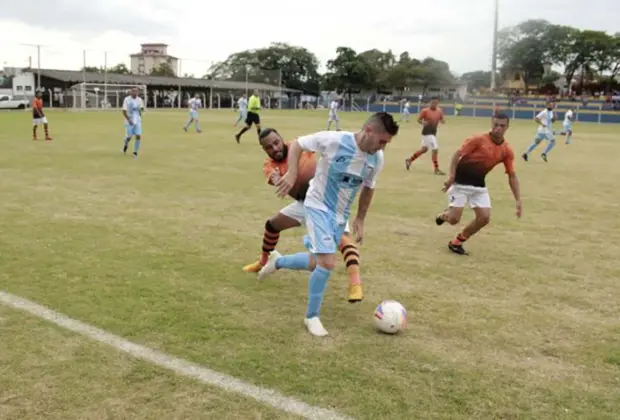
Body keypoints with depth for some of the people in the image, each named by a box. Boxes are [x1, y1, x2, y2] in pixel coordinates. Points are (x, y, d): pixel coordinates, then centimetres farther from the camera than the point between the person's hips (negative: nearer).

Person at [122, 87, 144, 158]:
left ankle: (135, 152, 4)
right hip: (129, 121, -3)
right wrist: (129, 120, -22)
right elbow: (124, 111, -12)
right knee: (129, 137, -2)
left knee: (138, 136, -9)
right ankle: (126, 144, 34)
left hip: (137, 121, 3)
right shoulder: (127, 99, -9)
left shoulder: (139, 100, 3)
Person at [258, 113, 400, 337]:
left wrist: (360, 220, 12)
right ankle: (312, 316, 3)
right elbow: (296, 144, -11)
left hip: (341, 215, 6)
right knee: (327, 263, -18)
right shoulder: (333, 140, -24)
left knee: (317, 264, 13)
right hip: (318, 207, -6)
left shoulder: (377, 158, -7)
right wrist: (292, 174, -24)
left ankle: (277, 262, 43)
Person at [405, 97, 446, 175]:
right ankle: (436, 169, -2)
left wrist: (442, 120, -16)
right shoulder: (425, 111, -13)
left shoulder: (440, 111, 2)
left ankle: (409, 160, 36)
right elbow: (418, 120, -5)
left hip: (433, 132, 8)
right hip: (427, 132, -8)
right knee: (435, 149, -11)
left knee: (424, 149, 20)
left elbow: (443, 121, 7)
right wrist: (422, 122, -26)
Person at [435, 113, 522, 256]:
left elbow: (512, 176, 3)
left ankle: (457, 242, 13)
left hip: (479, 185, 5)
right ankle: (443, 215, 31)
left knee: (485, 217, -6)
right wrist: (451, 176, -26)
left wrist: (518, 200, -2)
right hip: (460, 182, -5)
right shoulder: (479, 139, -16)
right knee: (454, 219, -10)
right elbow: (457, 155, -13)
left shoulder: (507, 150, -2)